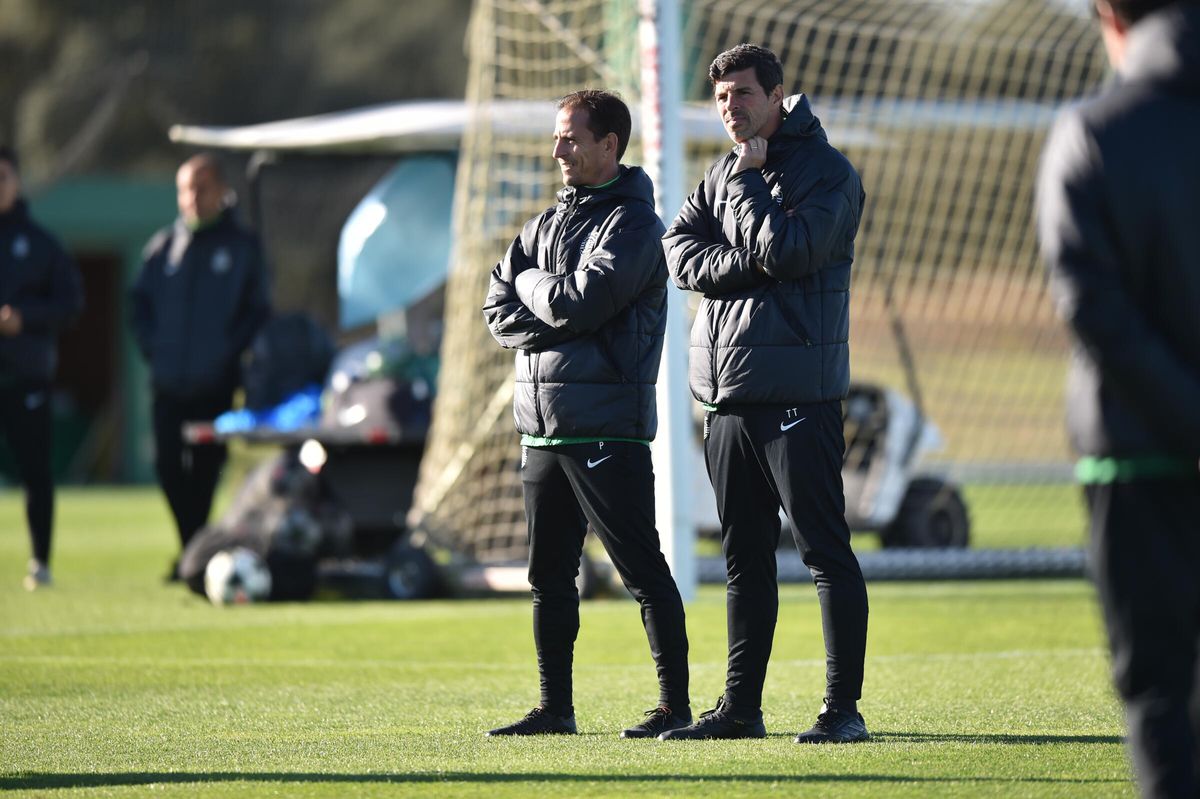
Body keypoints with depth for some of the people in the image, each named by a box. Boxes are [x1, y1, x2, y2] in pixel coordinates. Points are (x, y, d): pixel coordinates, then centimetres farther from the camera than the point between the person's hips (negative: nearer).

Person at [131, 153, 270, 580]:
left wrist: (231, 352, -7)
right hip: (169, 382, 3)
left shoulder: (243, 246, 3)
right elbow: (142, 300, 16)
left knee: (205, 468, -1)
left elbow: (258, 309, 3)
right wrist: (151, 345, 3)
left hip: (217, 383, -2)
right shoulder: (164, 246, 10)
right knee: (168, 466, -4)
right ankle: (192, 548, 10)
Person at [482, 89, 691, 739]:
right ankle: (555, 708, 17)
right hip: (542, 423, 8)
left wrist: (532, 286, 0)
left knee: (642, 571, -6)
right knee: (548, 574, 10)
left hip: (606, 424, -8)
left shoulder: (632, 222, -7)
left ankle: (675, 705, -3)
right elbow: (499, 310, 11)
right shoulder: (549, 222, 17)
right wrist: (556, 321, -7)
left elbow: (583, 302, -19)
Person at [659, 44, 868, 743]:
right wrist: (748, 264, -11)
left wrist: (749, 179, -8)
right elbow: (683, 253, 4)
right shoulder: (723, 175, 16)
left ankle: (845, 707, -3)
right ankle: (741, 706, 17)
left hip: (798, 395, -7)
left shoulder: (829, 173, -4)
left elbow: (785, 251, -18)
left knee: (827, 552, -4)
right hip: (728, 395, 7)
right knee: (745, 560, 11)